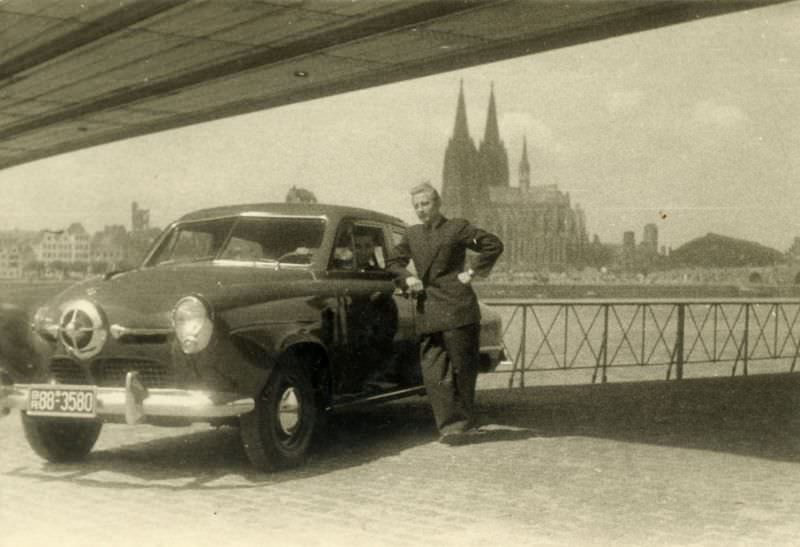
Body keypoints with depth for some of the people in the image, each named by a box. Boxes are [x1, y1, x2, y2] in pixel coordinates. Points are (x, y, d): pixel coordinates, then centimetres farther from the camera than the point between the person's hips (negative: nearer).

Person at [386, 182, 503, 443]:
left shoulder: (457, 227, 1)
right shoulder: (412, 234, 16)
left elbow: (493, 245, 0)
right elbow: (393, 262, 24)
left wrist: (473, 271, -5)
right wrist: (406, 277, 5)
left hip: (457, 308, -4)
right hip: (427, 313, 4)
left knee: (462, 368, 4)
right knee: (433, 372, -4)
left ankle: (464, 421, 17)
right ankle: (450, 425, -1)